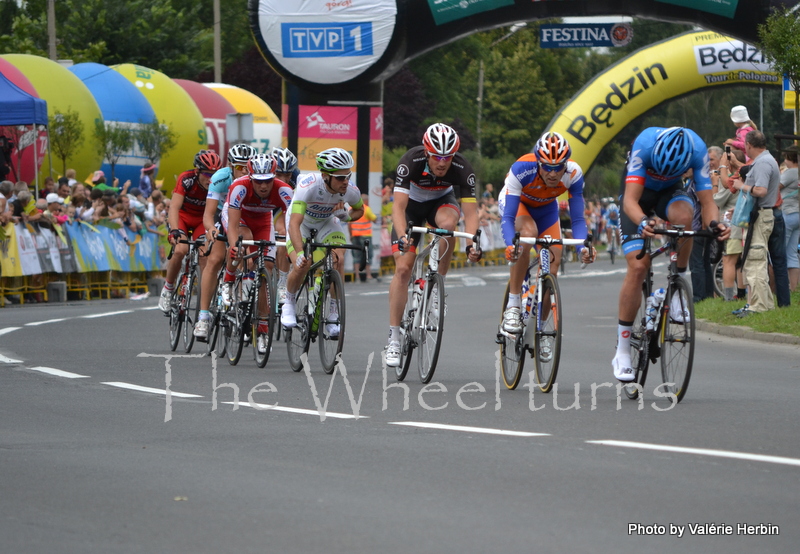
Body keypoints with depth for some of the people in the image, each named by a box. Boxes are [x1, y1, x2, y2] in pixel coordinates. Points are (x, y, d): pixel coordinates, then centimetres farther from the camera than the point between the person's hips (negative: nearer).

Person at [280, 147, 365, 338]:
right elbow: (294, 223, -45)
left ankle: (332, 315, -8)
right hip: (302, 223, -3)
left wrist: (346, 216, -24)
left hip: (327, 223, 3)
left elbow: (359, 210, -1)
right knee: (301, 266, -23)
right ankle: (289, 304, 8)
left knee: (337, 261, -22)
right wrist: (300, 253, -59)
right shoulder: (308, 185, -39)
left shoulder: (351, 191, -26)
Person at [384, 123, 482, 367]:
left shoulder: (462, 169, -31)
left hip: (442, 201, 1)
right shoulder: (411, 162, -34)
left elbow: (470, 212, -33)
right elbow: (399, 207, -39)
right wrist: (402, 237, -56)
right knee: (403, 268, -12)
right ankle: (394, 338, -7)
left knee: (448, 223, -37)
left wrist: (472, 243, -50)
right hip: (412, 204, -1)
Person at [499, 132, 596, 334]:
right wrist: (510, 245, -60)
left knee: (552, 264, -9)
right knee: (528, 232, -35)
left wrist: (583, 247, -48)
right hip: (516, 202, -3)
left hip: (546, 208, 3)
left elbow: (577, 219, -29)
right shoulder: (521, 170, -40)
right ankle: (513, 306, -26)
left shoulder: (573, 174, -32)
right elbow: (508, 217, -41)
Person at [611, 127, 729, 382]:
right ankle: (622, 351, -8)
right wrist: (643, 222, -61)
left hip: (670, 192, 1)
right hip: (640, 194, -1)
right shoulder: (645, 144, -36)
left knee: (683, 215, -37)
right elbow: (630, 200, -41)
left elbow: (707, 200, -27)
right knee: (637, 267, -16)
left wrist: (715, 223, -49)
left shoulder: (698, 150, -30)